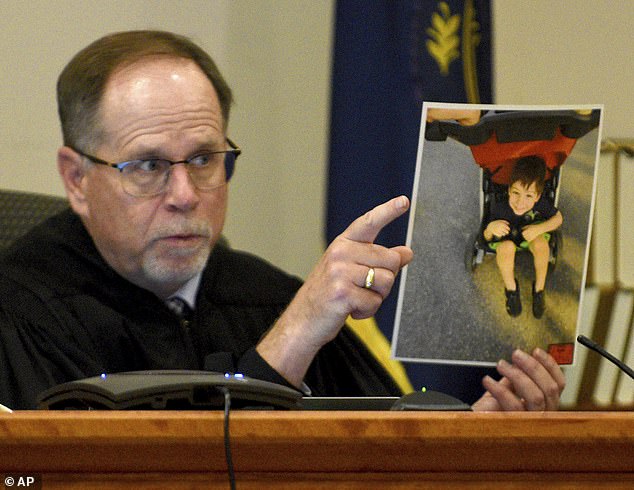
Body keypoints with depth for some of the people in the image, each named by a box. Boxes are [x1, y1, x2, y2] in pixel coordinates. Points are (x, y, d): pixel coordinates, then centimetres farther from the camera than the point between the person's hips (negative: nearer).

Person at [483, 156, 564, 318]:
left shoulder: (541, 204, -33)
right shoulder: (499, 207, -35)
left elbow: (558, 218, -13)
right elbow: (487, 238, -22)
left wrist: (539, 228, -32)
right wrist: (491, 228, -47)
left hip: (531, 233, 1)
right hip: (506, 237, -1)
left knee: (540, 243, -32)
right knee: (506, 248, -35)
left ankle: (539, 288, -7)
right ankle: (511, 288, -6)